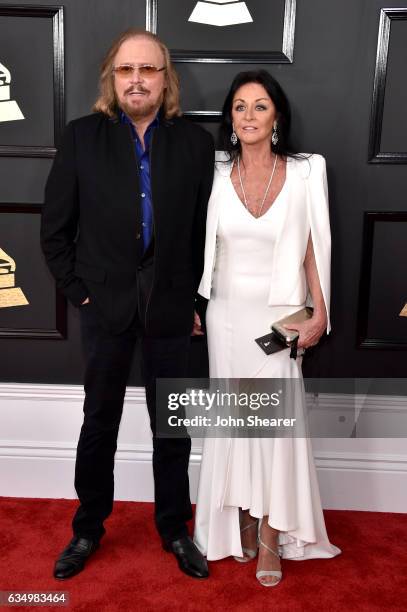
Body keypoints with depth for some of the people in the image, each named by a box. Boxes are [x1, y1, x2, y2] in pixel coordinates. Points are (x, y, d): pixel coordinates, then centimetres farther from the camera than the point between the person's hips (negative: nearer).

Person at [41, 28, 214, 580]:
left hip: (171, 306, 0)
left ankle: (175, 529, 31)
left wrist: (196, 296, -2)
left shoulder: (195, 141, 1)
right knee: (99, 422, 13)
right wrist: (77, 290, -3)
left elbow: (208, 228, 2)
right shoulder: (82, 136, 0)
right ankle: (88, 529, 32)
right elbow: (55, 227, 3)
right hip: (106, 304, 0)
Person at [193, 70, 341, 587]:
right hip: (226, 313, 2)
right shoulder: (217, 173, 1)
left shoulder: (304, 173, -5)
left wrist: (319, 312, -6)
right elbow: (203, 244, 6)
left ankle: (271, 536, 14)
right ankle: (241, 520, 27)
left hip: (279, 315, -2)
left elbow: (313, 247, -2)